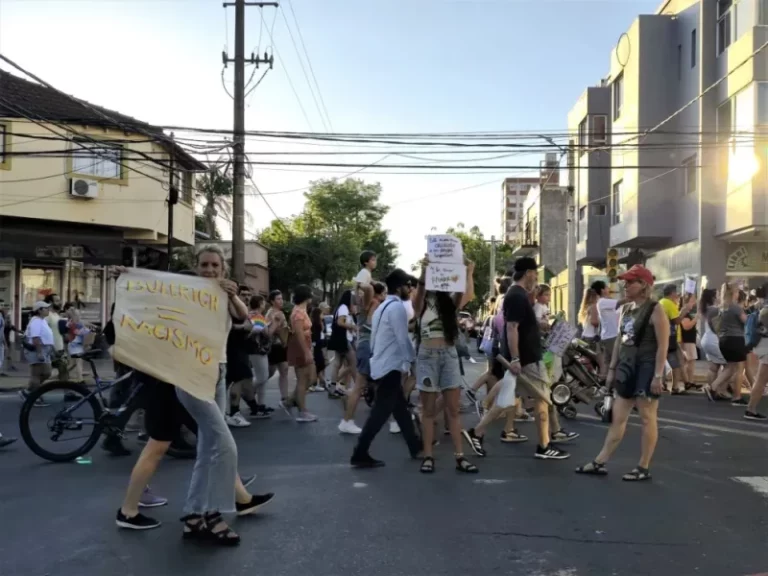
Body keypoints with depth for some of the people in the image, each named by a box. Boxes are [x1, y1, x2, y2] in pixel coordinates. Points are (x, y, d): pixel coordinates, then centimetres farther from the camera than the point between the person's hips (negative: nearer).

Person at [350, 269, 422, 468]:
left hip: (382, 365, 10)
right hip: (390, 368, -10)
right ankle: (360, 454, -4)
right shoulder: (397, 307, -15)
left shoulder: (382, 307, 16)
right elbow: (402, 339, -18)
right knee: (380, 413, -6)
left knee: (400, 409, 16)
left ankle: (415, 446, 26)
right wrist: (413, 360, -5)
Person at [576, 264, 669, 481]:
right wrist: (612, 368, 13)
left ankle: (643, 468, 10)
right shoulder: (625, 310, 12)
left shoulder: (655, 310, -11)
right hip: (627, 367, 8)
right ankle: (600, 462, 12)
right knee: (617, 417, 9)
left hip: (646, 368, -8)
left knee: (647, 418, 1)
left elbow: (663, 345, -15)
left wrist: (658, 375, -19)